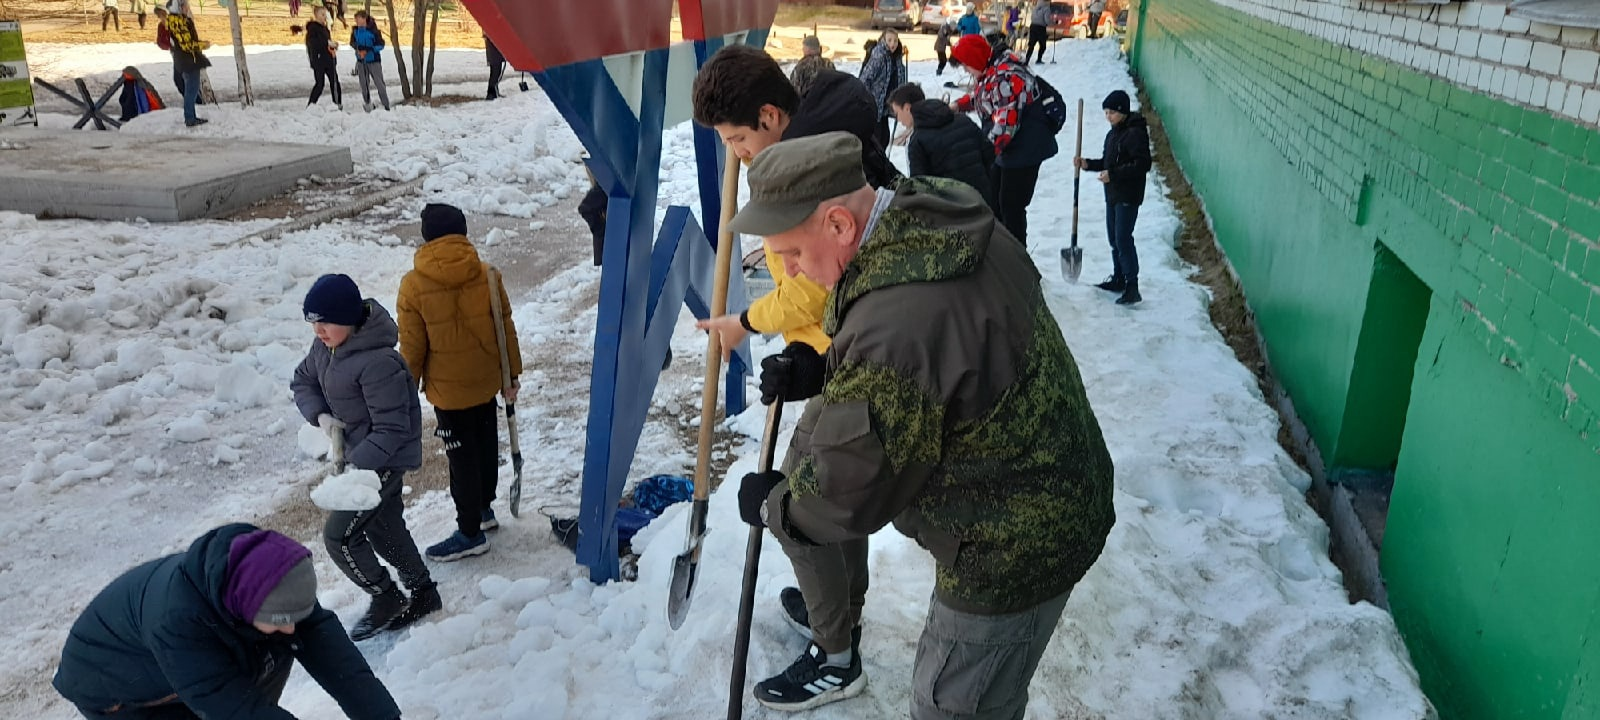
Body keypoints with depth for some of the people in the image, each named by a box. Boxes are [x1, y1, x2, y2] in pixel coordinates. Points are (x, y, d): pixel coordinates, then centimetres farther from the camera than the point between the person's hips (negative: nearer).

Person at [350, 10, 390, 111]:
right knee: (364, 84, 6)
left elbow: (381, 45, -12)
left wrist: (368, 49, -23)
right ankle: (367, 104, 15)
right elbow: (352, 42, 16)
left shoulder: (373, 30, -13)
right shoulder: (355, 30, 2)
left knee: (379, 83, -3)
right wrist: (358, 48, -5)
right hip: (361, 61, 4)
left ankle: (386, 106, 4)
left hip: (374, 61, -4)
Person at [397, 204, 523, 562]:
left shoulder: (414, 285, -16)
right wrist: (512, 374, 10)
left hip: (448, 389, -4)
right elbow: (506, 328, -1)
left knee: (462, 457, 6)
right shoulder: (487, 275, -8)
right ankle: (483, 508, 40)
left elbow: (412, 346, -10)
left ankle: (471, 533, 17)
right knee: (486, 445, 21)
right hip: (486, 382, 4)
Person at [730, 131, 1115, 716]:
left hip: (1014, 552, -9)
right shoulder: (942, 211, -6)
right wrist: (825, 369, -1)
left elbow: (846, 497, -22)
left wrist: (770, 505, -2)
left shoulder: (889, 336, -36)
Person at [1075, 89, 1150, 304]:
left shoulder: (1135, 133, -16)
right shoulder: (1113, 134, 14)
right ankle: (1118, 279, 29)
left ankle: (1132, 287, -9)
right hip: (1113, 194, 10)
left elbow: (1142, 164, -22)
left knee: (1123, 239, -11)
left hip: (1128, 197, -10)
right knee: (1114, 238, 16)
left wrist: (1113, 174, -25)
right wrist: (1088, 165, 6)